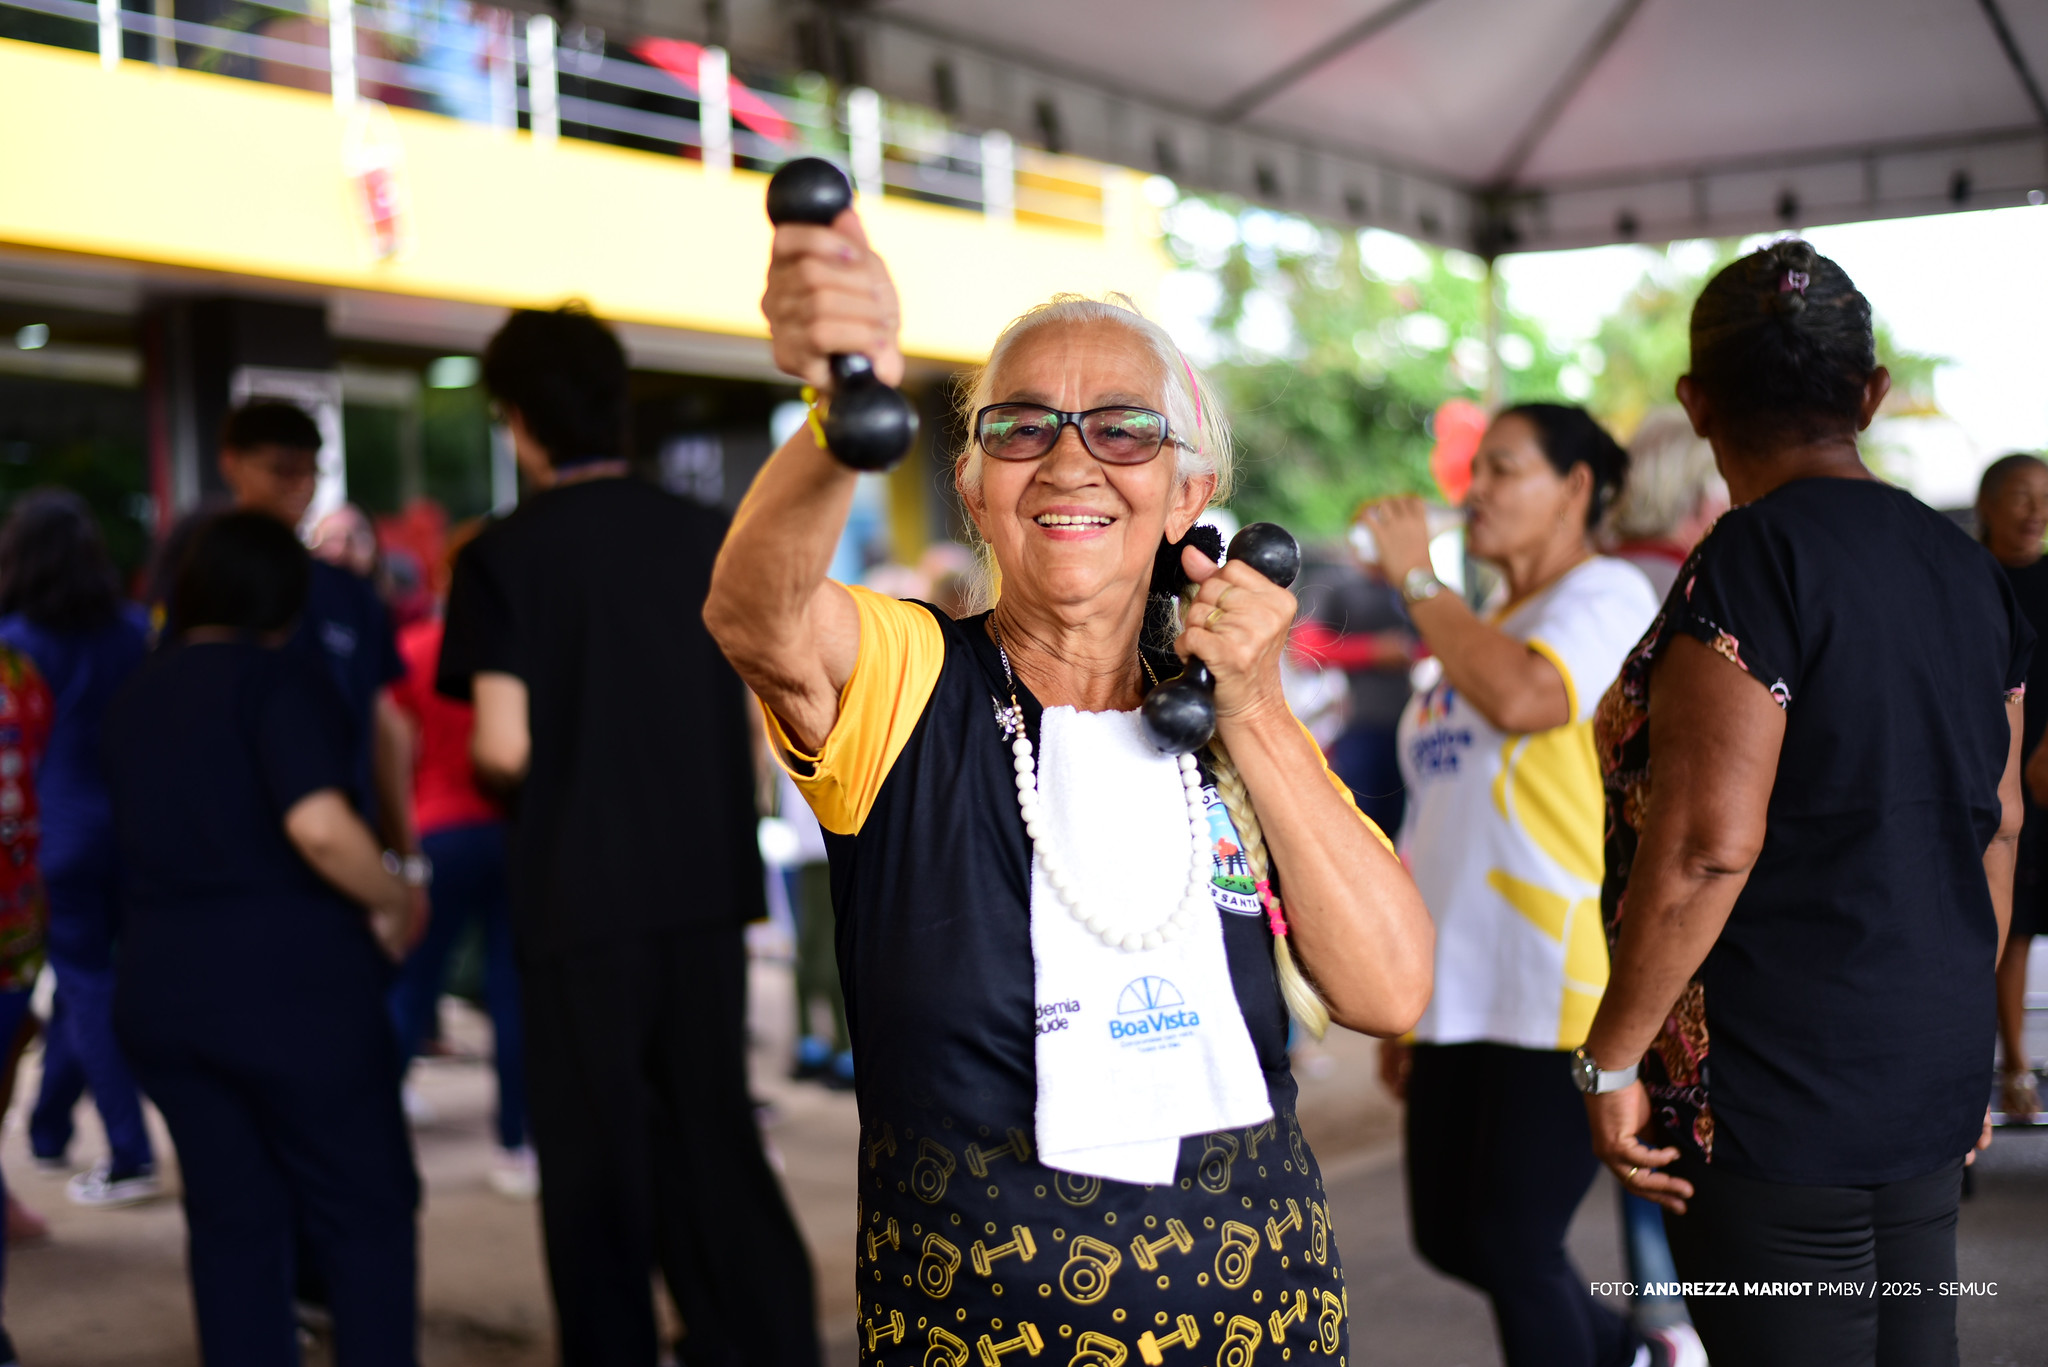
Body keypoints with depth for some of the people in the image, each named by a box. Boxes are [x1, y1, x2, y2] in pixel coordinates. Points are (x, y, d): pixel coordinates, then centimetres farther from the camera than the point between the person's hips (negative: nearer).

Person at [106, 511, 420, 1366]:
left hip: (158, 985, 6)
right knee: (364, 1212, 5)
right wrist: (395, 903, -9)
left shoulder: (136, 696, 13)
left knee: (231, 1219, 12)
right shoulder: (277, 678, -10)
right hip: (292, 980, -6)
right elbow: (318, 826, -23)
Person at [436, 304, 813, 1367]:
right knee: (713, 1141, 12)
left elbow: (504, 747, -13)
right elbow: (755, 727, 8)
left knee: (595, 1159, 9)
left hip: (580, 898, -4)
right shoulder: (707, 537, 5)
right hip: (707, 883, 4)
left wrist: (479, 761, 9)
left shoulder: (507, 555, -7)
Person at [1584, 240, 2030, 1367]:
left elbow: (1707, 848, -21)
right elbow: (1996, 824, 15)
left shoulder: (1754, 561, -16)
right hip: (1932, 1072, 8)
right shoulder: (1968, 568, 9)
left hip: (1777, 1094, -8)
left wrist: (1611, 1058, -13)